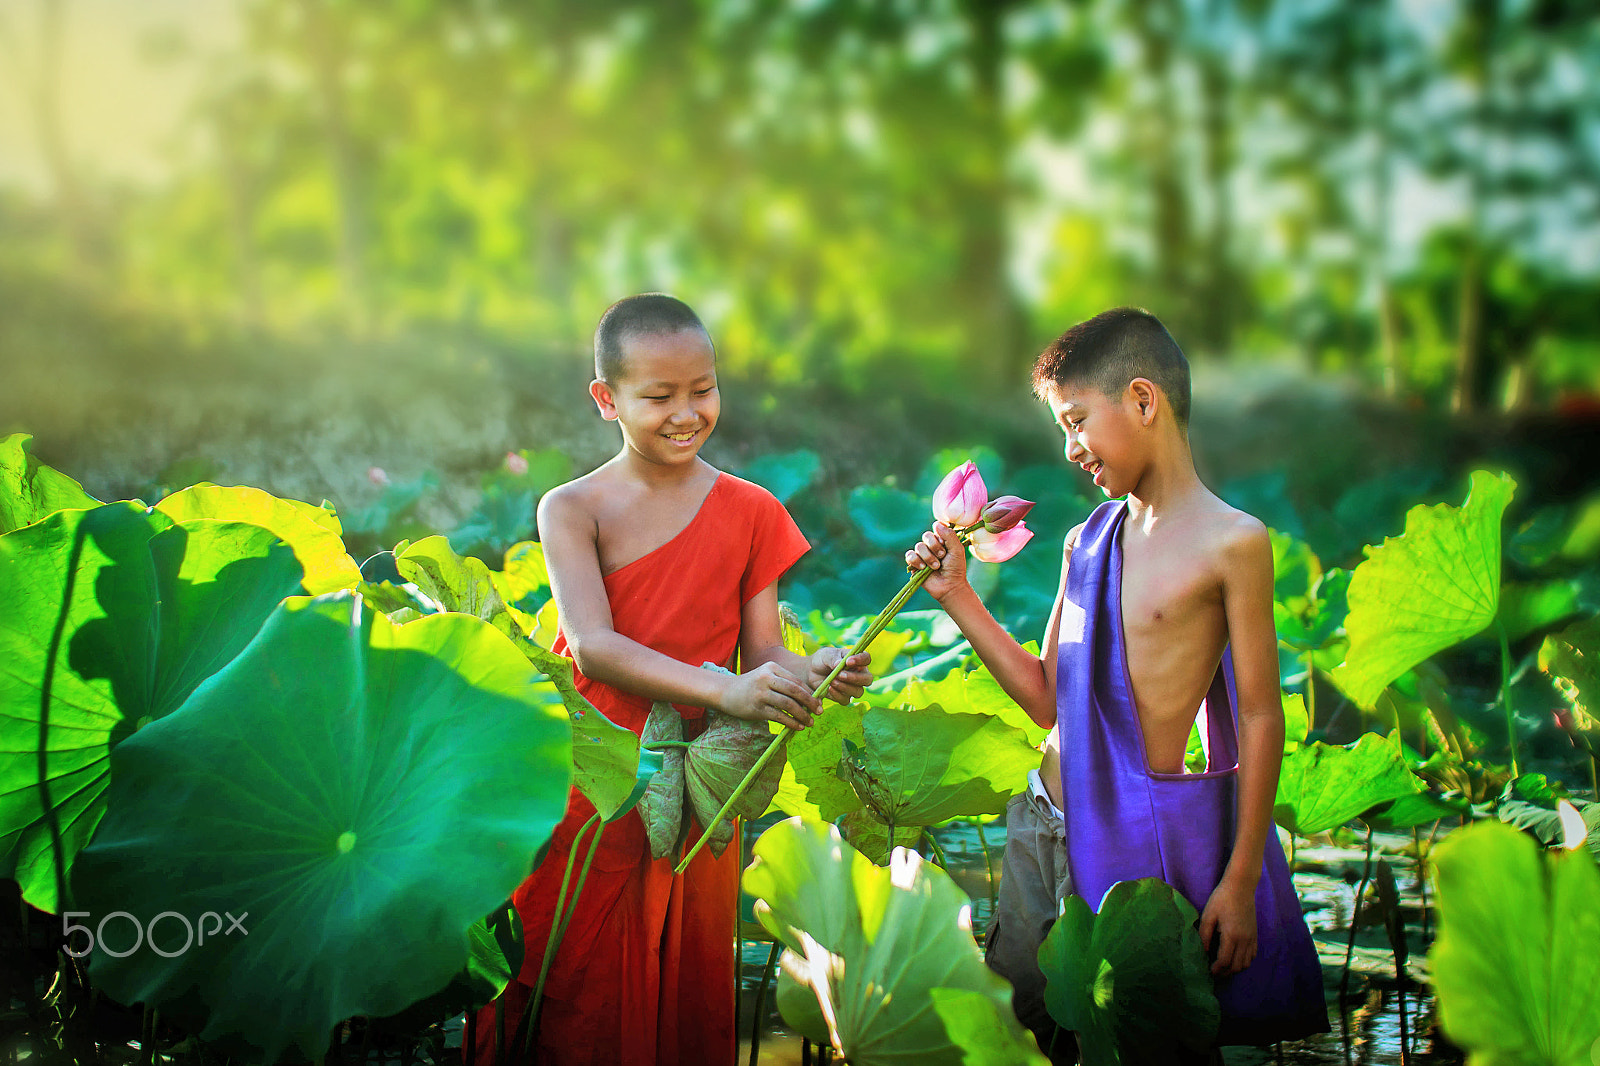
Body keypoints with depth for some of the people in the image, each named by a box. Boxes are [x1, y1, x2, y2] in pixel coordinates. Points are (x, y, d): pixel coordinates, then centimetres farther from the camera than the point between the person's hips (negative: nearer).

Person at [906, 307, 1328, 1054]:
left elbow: (1260, 719, -9)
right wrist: (956, 597, 7)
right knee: (1022, 1021, 10)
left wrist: (1240, 881, -11)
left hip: (1165, 836, -6)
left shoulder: (1231, 543, -9)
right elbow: (1049, 699, 12)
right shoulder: (1086, 543, 9)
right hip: (1058, 823, 6)